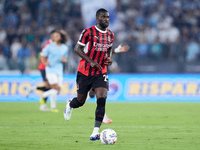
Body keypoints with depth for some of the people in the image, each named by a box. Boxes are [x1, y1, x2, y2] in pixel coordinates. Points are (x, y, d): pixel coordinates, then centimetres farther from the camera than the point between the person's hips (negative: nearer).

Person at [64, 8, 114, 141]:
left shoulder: (110, 35, 7)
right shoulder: (88, 32, -9)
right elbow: (77, 49, -8)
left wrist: (109, 59, 2)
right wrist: (91, 61, -19)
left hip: (101, 73, 3)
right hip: (85, 72, -3)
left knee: (102, 99, -18)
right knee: (81, 101, 9)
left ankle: (96, 132, -18)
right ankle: (70, 104, 49)